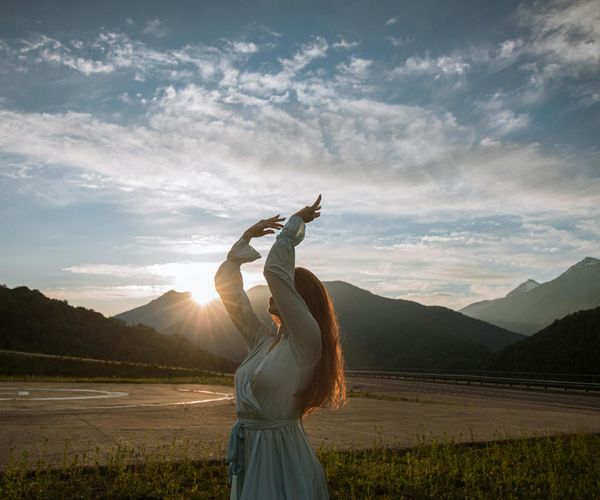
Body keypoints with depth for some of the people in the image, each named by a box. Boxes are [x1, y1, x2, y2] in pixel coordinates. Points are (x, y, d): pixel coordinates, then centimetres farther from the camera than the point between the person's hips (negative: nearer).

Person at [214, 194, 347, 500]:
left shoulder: (307, 341, -14)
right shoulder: (262, 339, 7)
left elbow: (274, 270, -22)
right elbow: (226, 284, 10)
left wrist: (296, 223, -10)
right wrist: (248, 236, 9)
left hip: (281, 456, -7)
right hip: (247, 455, 7)